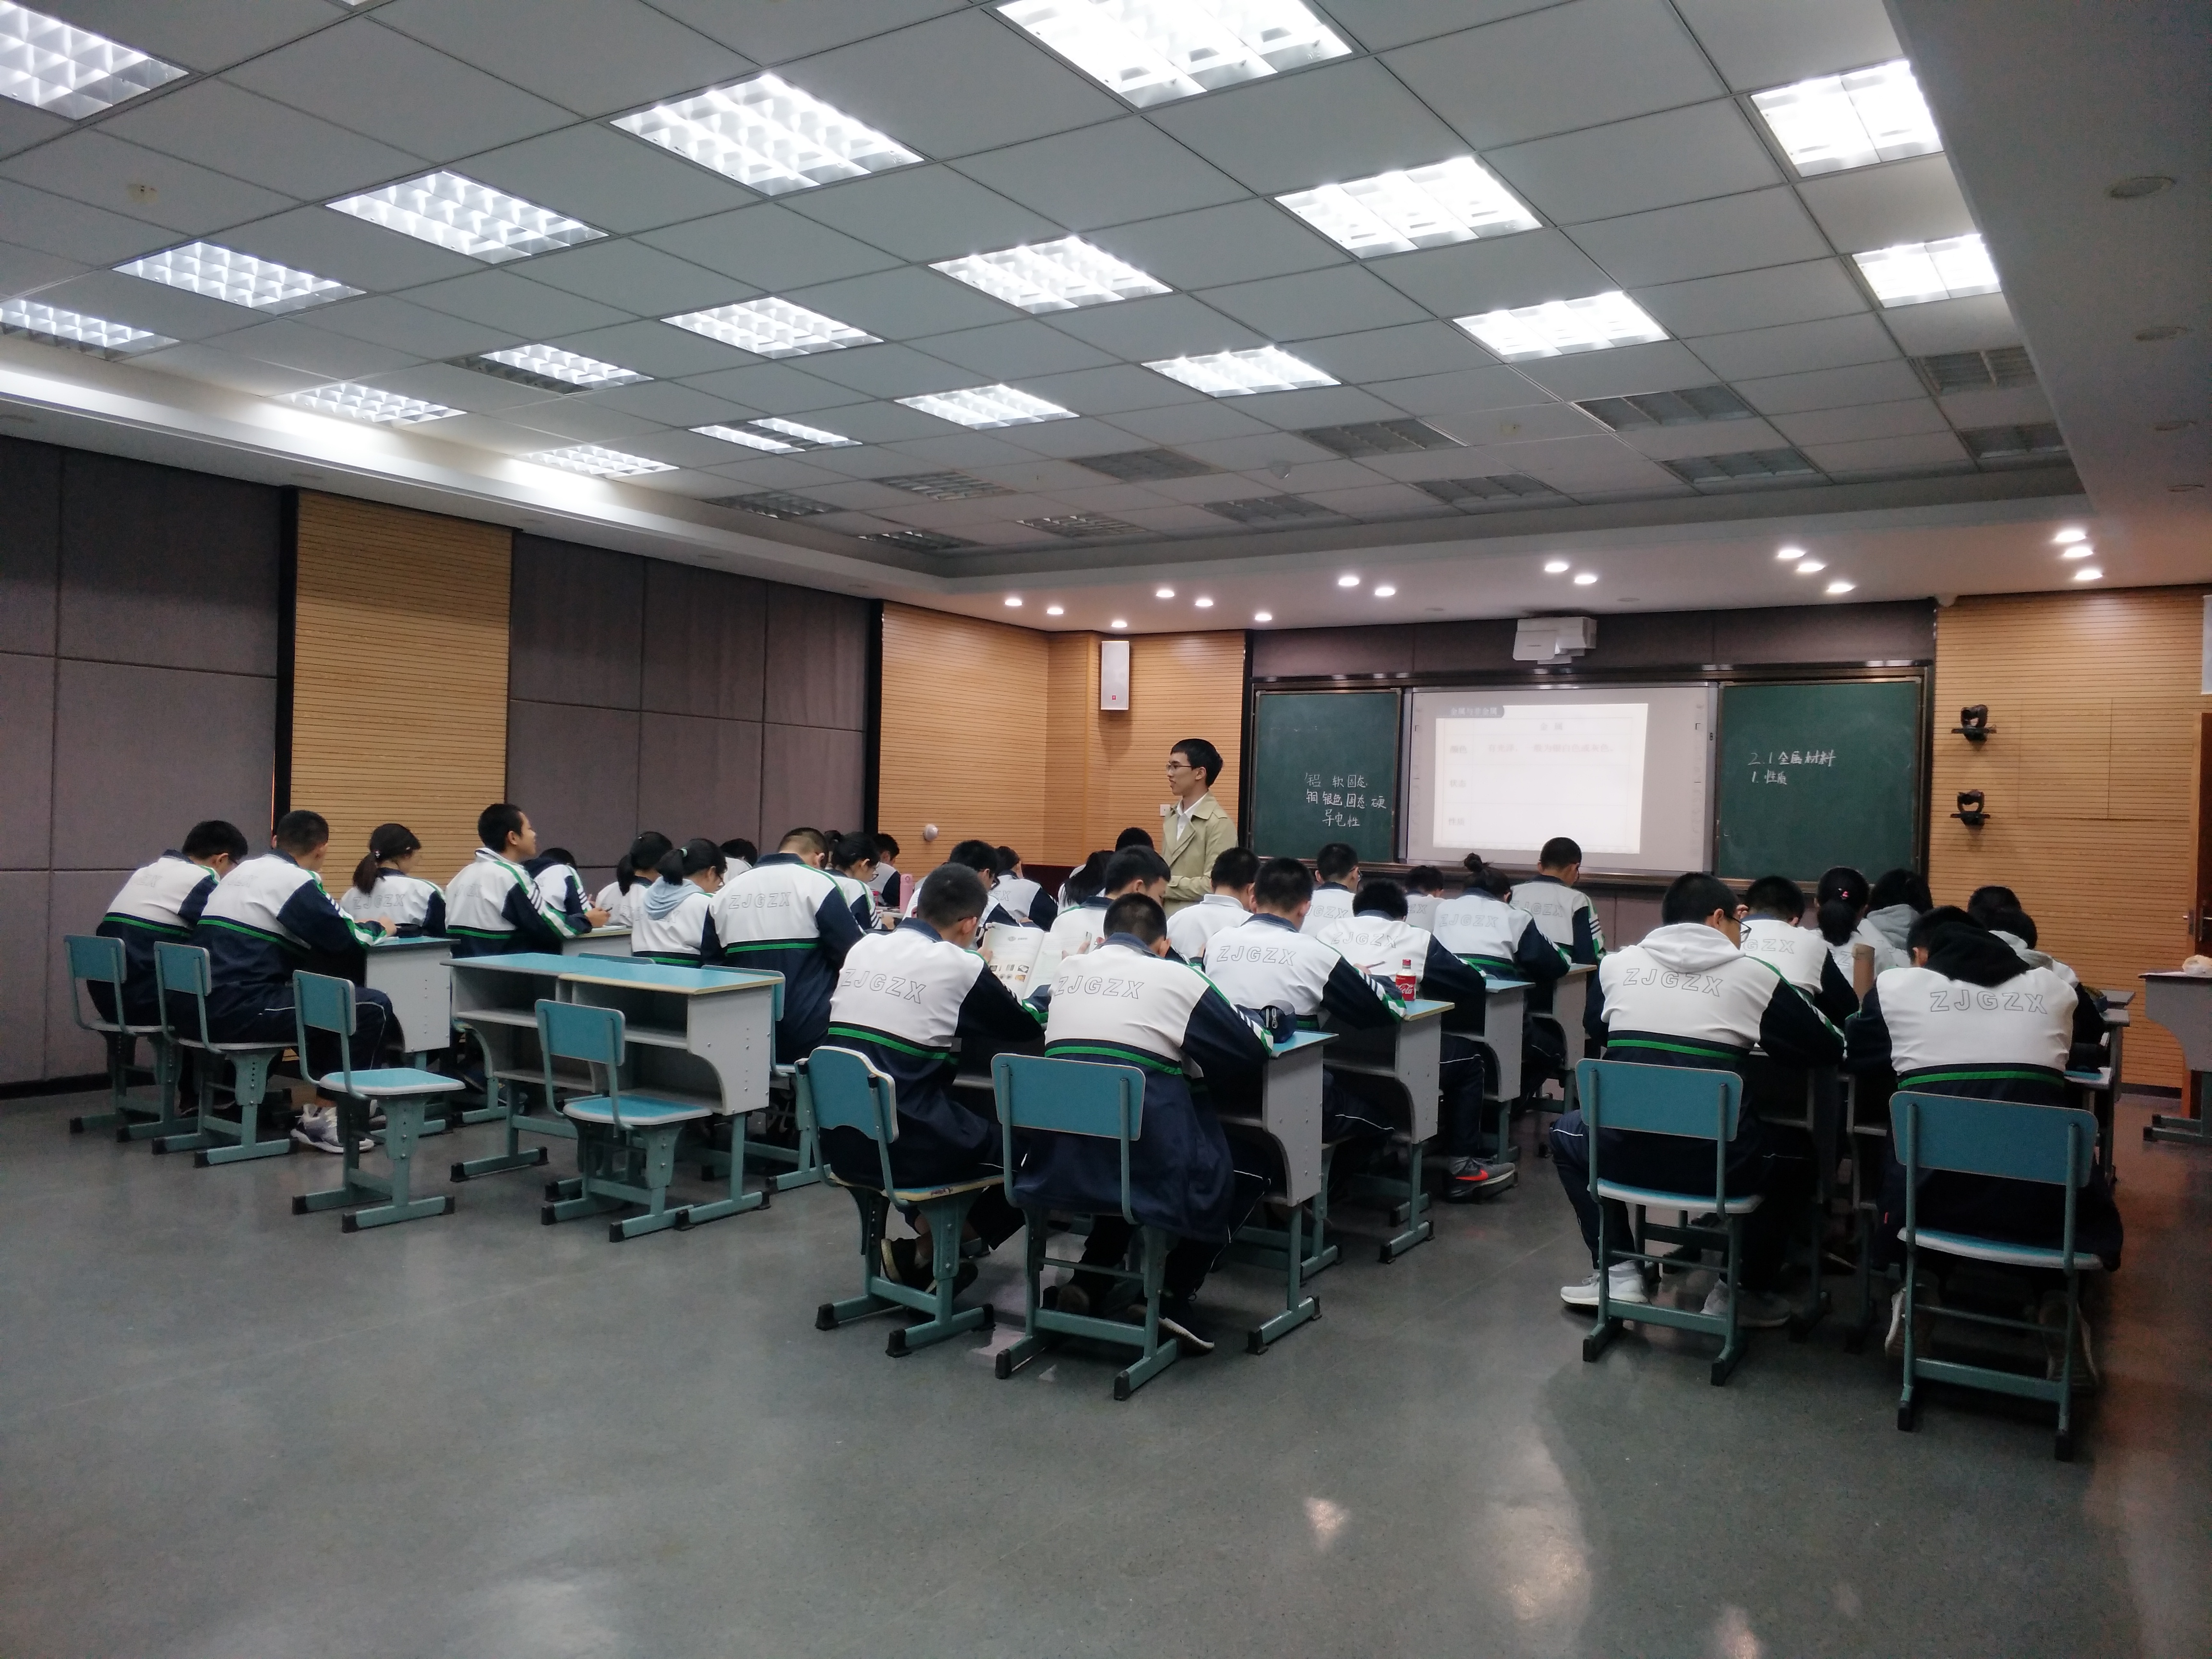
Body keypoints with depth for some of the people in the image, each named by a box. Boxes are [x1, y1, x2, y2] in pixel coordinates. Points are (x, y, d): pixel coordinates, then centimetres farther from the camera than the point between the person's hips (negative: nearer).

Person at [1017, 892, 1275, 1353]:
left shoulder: (1068, 972, 12)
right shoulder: (1175, 976, 0)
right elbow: (1252, 1056, 3)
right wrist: (1194, 1078, 22)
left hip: (1058, 1166, 5)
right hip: (1151, 1169, -5)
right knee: (1247, 1171, 22)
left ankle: (1090, 1280, 22)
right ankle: (1174, 1294, 12)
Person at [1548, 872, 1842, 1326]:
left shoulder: (1617, 964, 8)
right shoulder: (1752, 975, 2)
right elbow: (1829, 1050, 10)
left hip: (1626, 1154, 1)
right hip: (1715, 1162, -1)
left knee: (1566, 1132, 34)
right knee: (1796, 1155, 29)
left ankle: (1619, 1272, 23)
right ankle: (1744, 1290, 24)